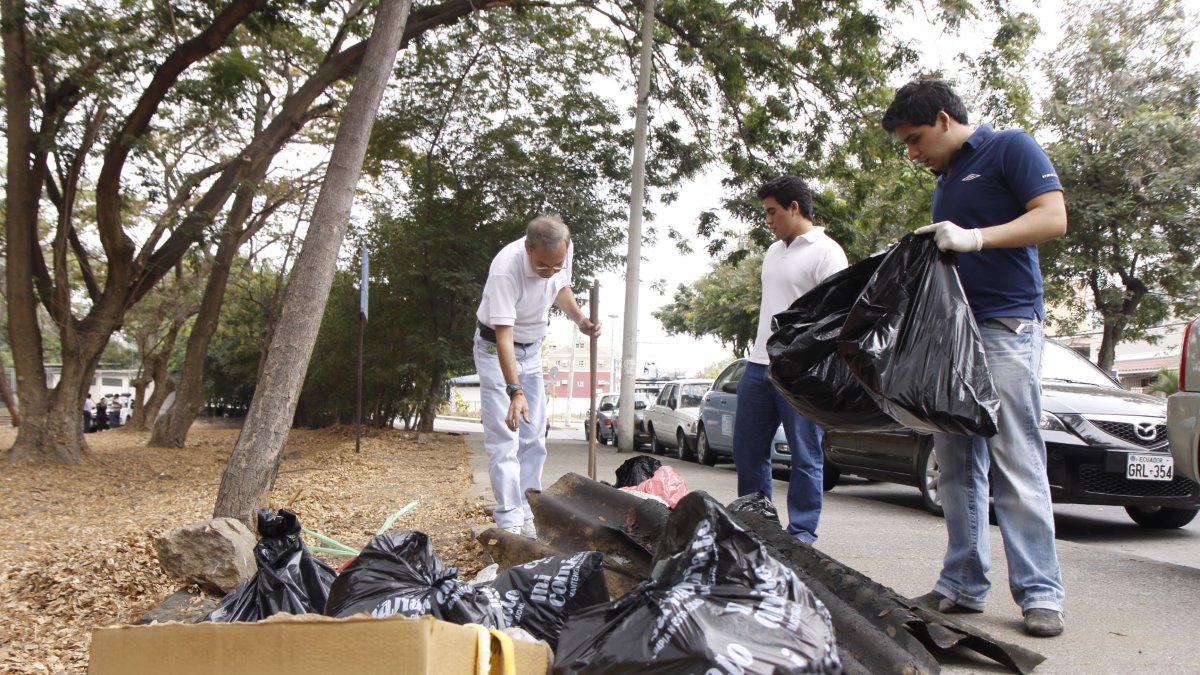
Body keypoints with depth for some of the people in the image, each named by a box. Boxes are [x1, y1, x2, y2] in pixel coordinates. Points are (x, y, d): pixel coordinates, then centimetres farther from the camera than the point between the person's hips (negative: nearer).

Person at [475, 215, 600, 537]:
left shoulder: (562, 255, -16)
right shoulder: (505, 269, -35)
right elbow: (503, 335, -38)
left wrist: (580, 319, -10)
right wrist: (515, 392, -44)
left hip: (532, 348, 6)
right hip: (496, 348, -6)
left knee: (533, 440, 6)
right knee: (504, 439, -13)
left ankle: (527, 517, 13)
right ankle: (510, 522, -10)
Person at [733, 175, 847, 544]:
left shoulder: (826, 252, -7)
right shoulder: (774, 251, 18)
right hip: (759, 365, 9)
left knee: (805, 456, 1)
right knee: (747, 451, 12)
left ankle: (802, 534, 9)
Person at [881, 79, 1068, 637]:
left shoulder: (1010, 149, 0)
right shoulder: (944, 179, 23)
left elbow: (1053, 218, -12)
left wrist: (974, 238, -22)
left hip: (1007, 325, -8)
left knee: (1016, 461, -9)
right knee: (957, 463, 6)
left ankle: (1040, 592, -2)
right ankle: (963, 585, 11)